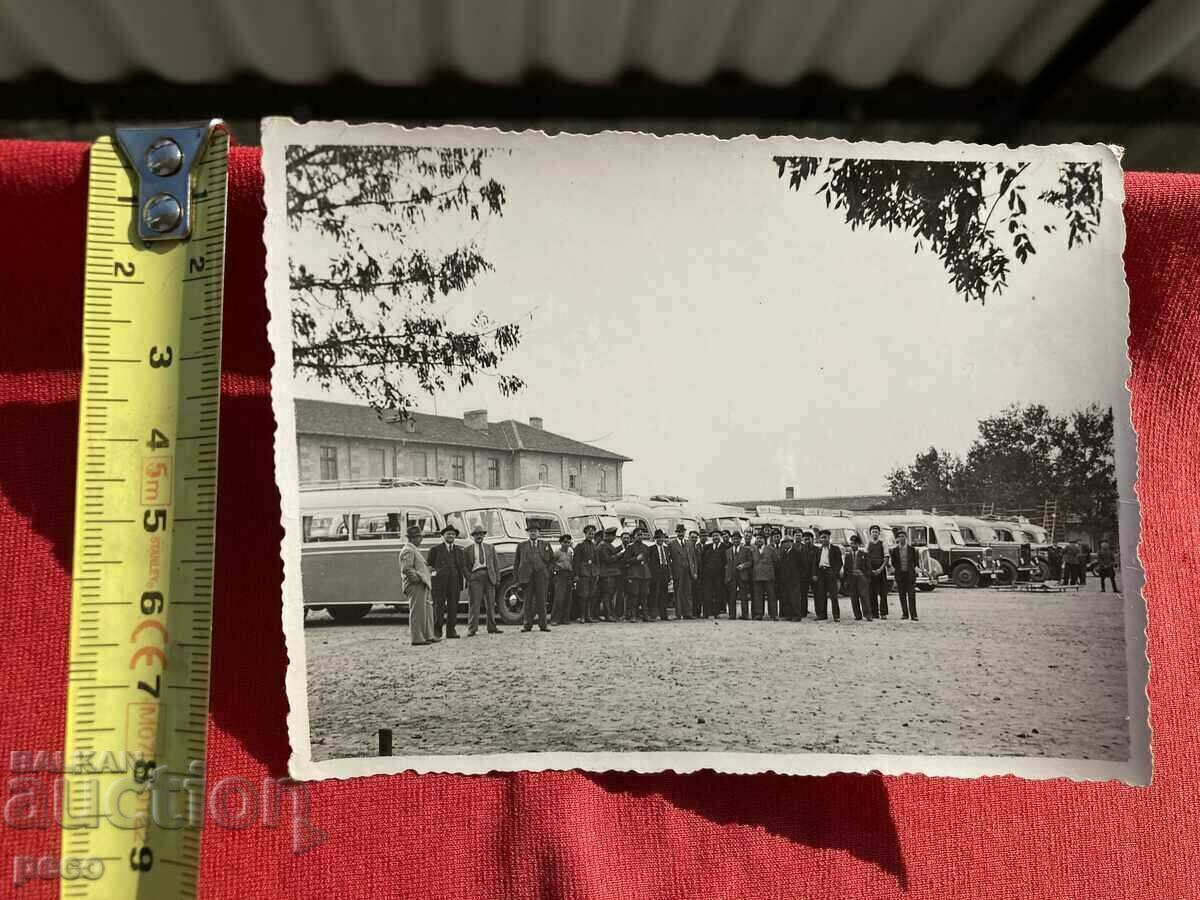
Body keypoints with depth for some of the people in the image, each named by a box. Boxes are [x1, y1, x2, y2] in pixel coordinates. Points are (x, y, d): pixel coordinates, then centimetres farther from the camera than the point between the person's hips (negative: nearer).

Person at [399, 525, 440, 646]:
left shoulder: (414, 550, 20)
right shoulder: (408, 551, -13)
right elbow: (406, 569, -21)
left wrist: (428, 576, 17)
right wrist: (419, 577, -19)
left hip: (421, 586, 11)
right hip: (415, 586, -11)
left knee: (427, 610, 14)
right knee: (417, 612, -7)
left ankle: (428, 636, 19)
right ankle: (417, 639, -4)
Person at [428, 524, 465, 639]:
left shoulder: (458, 550, 19)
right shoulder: (435, 549, 8)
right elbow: (429, 565, 7)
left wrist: (467, 578, 8)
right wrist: (432, 571, -11)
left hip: (454, 583, 4)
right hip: (439, 582, -4)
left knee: (453, 607, 3)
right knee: (439, 606, -1)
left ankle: (451, 630, 9)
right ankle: (436, 631, 6)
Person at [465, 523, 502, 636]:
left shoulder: (490, 548, 16)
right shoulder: (467, 550, 9)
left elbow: (496, 564, 14)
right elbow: (464, 567, 9)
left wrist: (497, 579, 6)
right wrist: (468, 577, -6)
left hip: (489, 577, 3)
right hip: (475, 577, -3)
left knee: (490, 604, 8)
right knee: (474, 604, -5)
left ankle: (492, 627, 16)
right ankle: (472, 629, -3)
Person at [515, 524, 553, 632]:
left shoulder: (545, 545, 13)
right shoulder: (521, 545, 11)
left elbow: (551, 559, 23)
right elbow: (516, 563, 11)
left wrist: (547, 570, 10)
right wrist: (517, 579, 4)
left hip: (541, 576, 0)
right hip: (526, 577, 0)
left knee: (541, 601, -1)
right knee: (528, 601, 1)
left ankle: (543, 624, 4)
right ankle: (527, 624, 5)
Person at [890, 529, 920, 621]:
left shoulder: (912, 549, 4)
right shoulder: (894, 550, 6)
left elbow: (915, 561, 6)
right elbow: (893, 563, 9)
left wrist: (913, 569, -4)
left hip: (910, 574, -1)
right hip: (900, 574, 1)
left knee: (911, 595, -5)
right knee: (902, 595, 5)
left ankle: (913, 615, -5)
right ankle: (905, 614, 14)